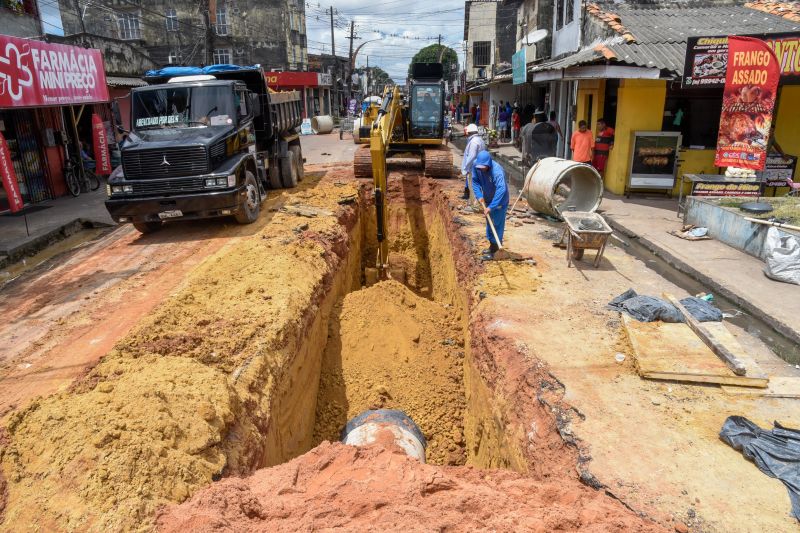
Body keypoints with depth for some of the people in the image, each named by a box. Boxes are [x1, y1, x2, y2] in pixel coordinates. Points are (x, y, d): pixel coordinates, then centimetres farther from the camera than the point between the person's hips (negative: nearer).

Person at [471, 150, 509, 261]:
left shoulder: (497, 171, -34)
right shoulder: (476, 165, -15)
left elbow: (501, 190, -42)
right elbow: (475, 181, -1)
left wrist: (491, 207, -44)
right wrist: (479, 196, -13)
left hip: (499, 201, -7)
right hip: (487, 199, 7)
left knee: (497, 224, -4)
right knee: (489, 222, 18)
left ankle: (493, 251, 4)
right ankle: (493, 245, 35)